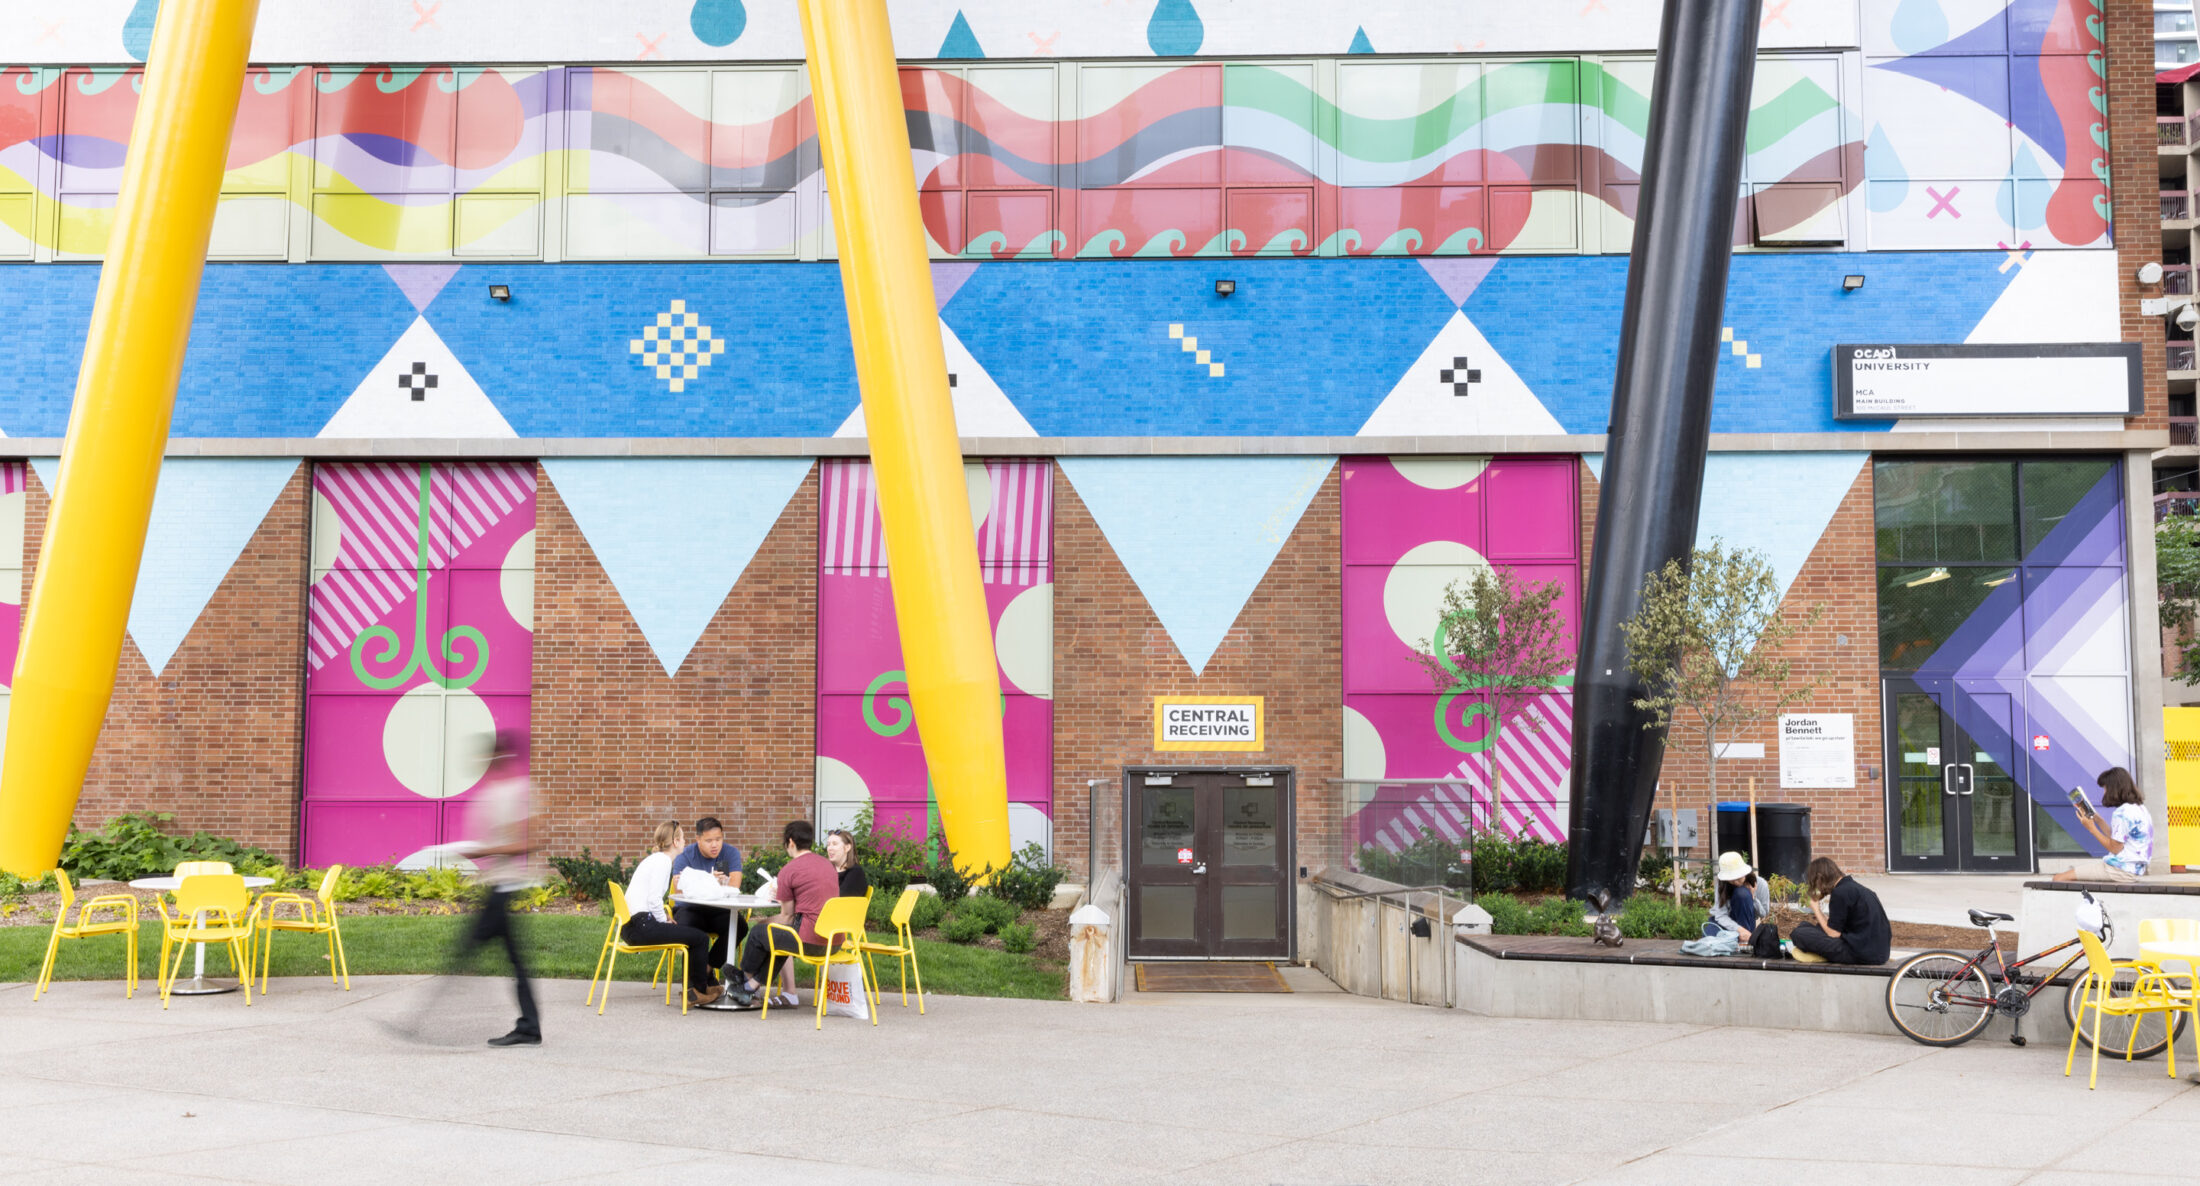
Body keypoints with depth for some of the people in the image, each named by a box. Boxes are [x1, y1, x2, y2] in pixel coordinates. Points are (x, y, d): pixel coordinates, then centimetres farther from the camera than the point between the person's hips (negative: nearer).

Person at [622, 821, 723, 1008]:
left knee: (694, 934, 22)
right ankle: (697, 992, 5)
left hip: (630, 925, 11)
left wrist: (664, 920, 9)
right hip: (640, 926, -11)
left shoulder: (654, 859, 18)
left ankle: (710, 984, 27)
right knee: (700, 938, -7)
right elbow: (654, 899, -20)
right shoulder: (662, 861, -12)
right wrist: (664, 921, -5)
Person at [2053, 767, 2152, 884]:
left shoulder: (2122, 813, -17)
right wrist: (2098, 820, 15)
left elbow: (2115, 848, -16)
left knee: (2059, 878, -16)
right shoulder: (2139, 808, 14)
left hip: (2121, 870, -11)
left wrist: (2092, 828, -11)